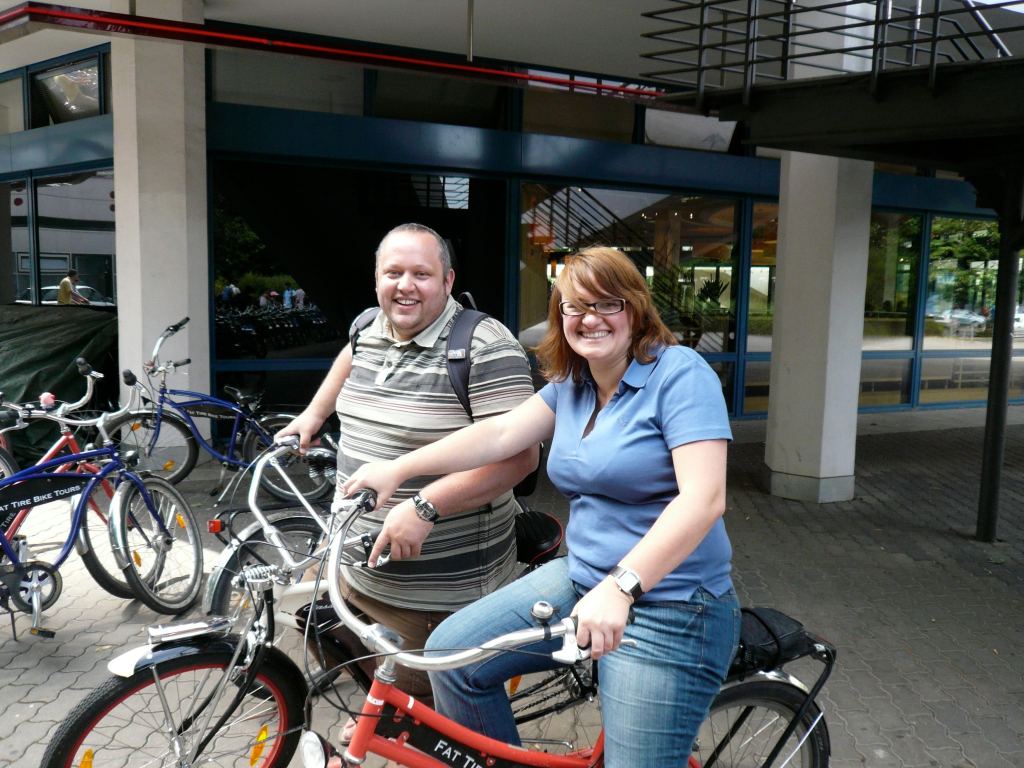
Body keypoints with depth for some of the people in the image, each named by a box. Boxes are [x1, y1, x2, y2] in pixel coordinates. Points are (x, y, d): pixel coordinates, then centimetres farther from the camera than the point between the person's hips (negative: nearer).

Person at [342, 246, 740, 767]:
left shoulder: (679, 372, -15)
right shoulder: (570, 385, 7)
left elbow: (703, 498, -24)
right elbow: (500, 434, 3)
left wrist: (620, 586, -33)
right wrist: (397, 469, -2)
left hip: (670, 610, -6)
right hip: (581, 579, 7)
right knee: (450, 654, 1)